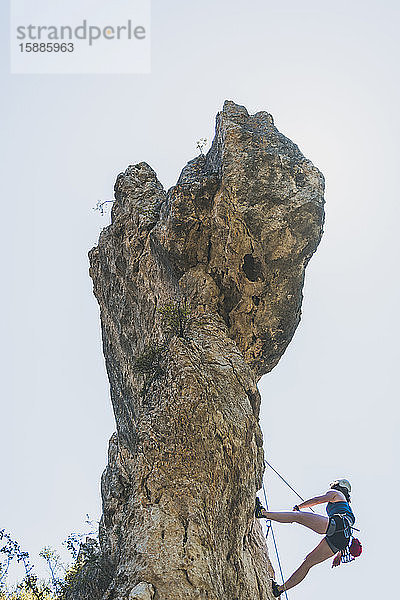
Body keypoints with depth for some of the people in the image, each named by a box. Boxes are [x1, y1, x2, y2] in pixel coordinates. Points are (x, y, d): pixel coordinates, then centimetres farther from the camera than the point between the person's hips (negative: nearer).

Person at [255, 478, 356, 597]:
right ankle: (281, 588, 1)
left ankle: (263, 512, -30)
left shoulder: (336, 493, 23)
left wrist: (298, 506, 15)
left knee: (297, 516, -14)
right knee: (307, 563, 4)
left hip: (336, 524, -7)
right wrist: (339, 554, 40)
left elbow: (318, 500, 6)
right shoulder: (347, 507, 44)